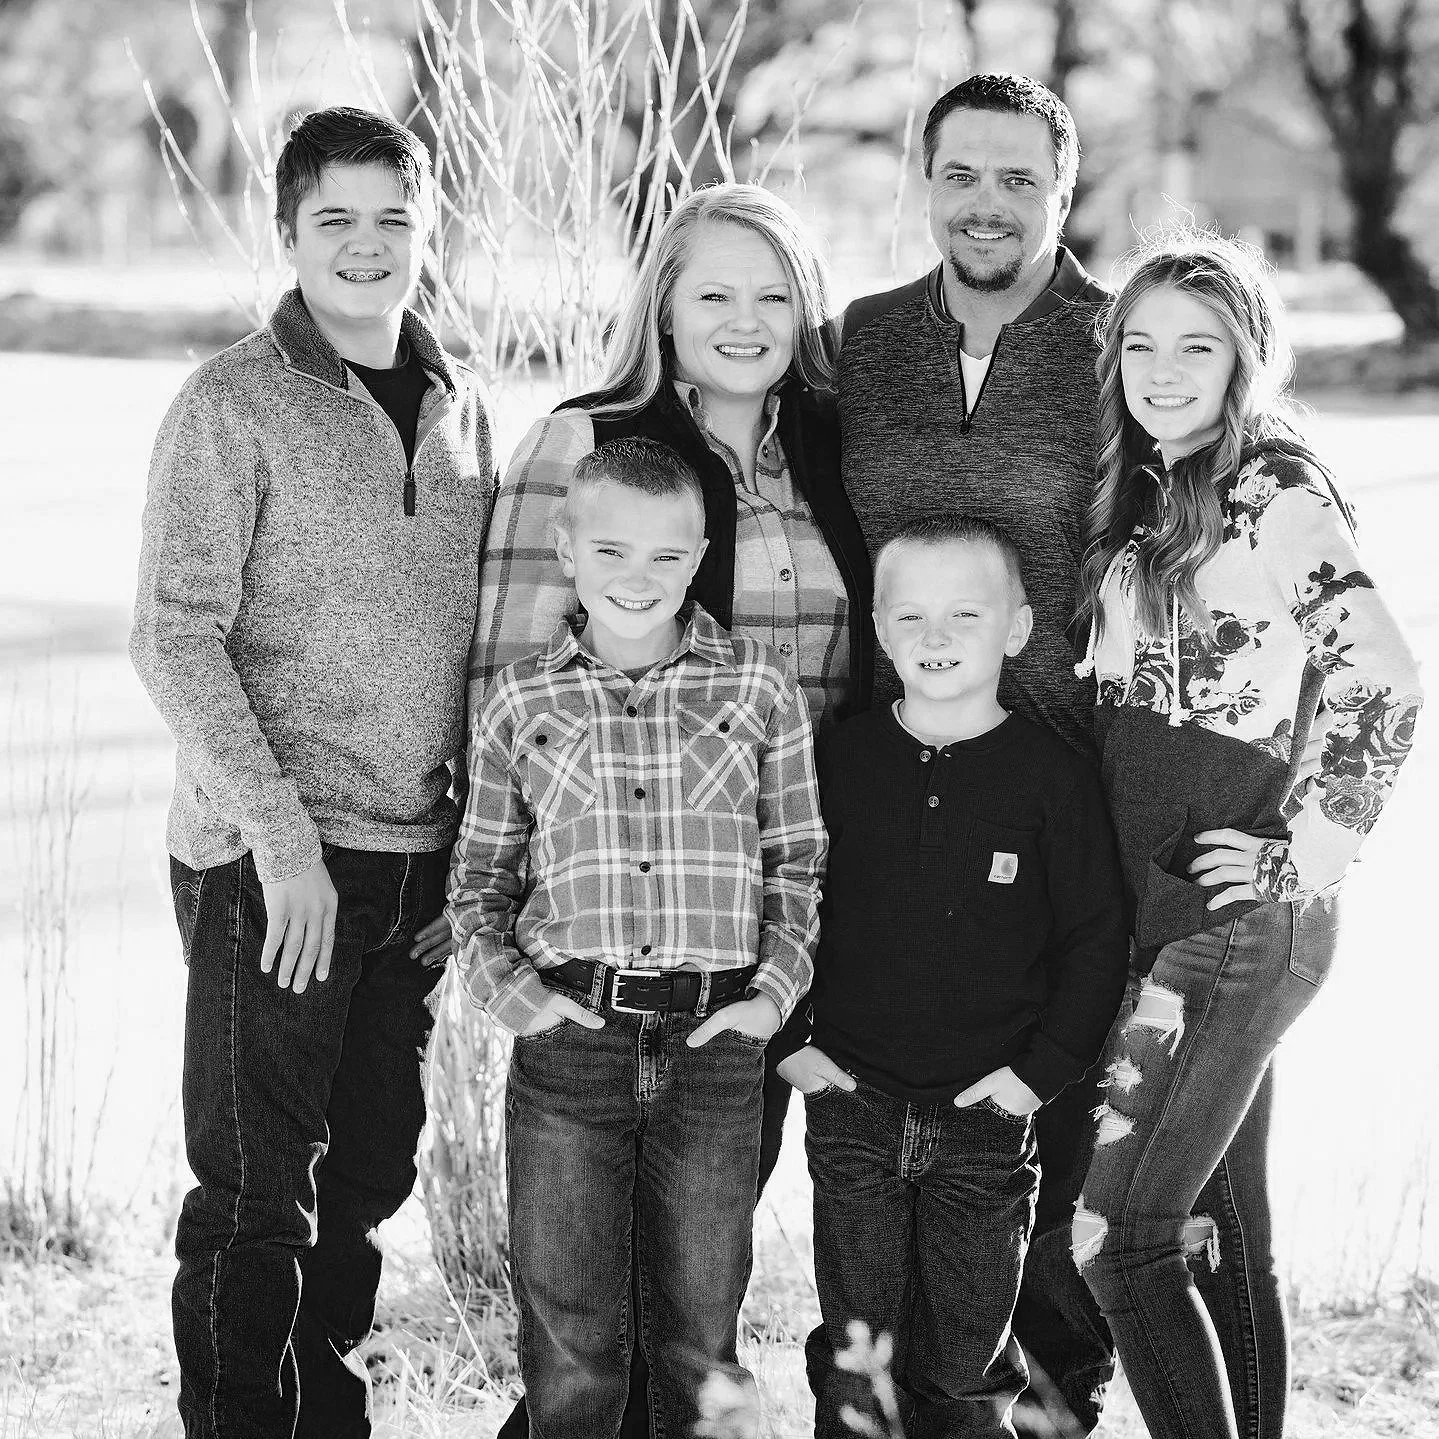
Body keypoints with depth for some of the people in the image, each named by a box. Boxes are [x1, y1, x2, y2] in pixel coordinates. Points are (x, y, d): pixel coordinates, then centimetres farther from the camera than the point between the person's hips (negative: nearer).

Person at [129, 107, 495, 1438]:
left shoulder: (459, 403, 10)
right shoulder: (233, 406, -7)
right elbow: (176, 637, -12)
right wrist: (280, 831, -18)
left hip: (419, 858, 6)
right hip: (270, 862, -6)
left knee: (370, 1172, 15)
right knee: (255, 1193, -2)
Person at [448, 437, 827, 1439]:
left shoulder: (761, 690, 4)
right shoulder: (521, 701, 4)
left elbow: (797, 862, 10)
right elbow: (482, 874, 12)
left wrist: (777, 986, -3)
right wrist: (501, 981, -4)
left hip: (717, 1041, 0)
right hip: (568, 1032, 0)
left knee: (701, 1334, 10)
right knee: (568, 1330, 4)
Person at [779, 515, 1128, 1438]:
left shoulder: (1053, 775, -5)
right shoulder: (842, 758, 2)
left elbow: (1098, 940, -1)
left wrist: (1041, 1071, -7)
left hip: (987, 1118, -2)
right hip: (851, 1105, 2)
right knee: (856, 1364, 9)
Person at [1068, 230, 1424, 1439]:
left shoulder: (1275, 498, -11)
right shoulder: (1143, 497, 13)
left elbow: (1386, 687, -18)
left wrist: (1310, 856, -16)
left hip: (1231, 920, -8)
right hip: (1151, 913, 8)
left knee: (1116, 1231, -11)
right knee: (1219, 1230, 14)